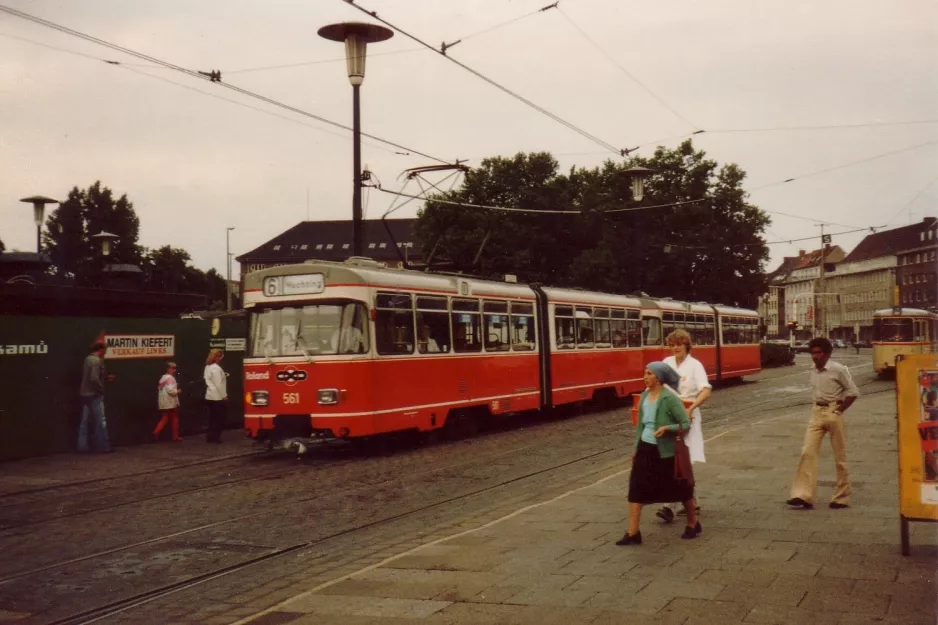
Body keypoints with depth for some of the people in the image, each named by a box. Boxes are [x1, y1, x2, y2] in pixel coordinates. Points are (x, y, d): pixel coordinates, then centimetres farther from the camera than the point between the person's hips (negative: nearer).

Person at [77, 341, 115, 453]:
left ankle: (82, 447, 11)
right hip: (94, 395, -9)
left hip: (85, 394, 9)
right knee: (100, 422, -1)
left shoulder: (88, 359, 12)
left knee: (84, 421, 10)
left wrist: (106, 378, 18)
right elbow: (94, 379, -27)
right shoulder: (97, 361, -18)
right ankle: (104, 447, 4)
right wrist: (101, 389, -12)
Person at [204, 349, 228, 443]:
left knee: (213, 417, 13)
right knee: (221, 417, 1)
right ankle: (214, 436, 1)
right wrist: (224, 396, -15)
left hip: (210, 396, 9)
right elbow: (218, 384, -20)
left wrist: (223, 376, 9)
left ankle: (210, 436, 14)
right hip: (218, 397, -9)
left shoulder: (208, 367, 12)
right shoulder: (216, 368, -17)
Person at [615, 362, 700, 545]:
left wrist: (667, 428, -29)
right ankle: (633, 533, 0)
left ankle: (693, 524, 32)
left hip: (665, 451, -6)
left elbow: (686, 424, -14)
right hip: (645, 448, 6)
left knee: (680, 488, 11)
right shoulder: (644, 396, 5)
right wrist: (636, 449, 14)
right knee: (636, 488, -3)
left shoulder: (670, 398, -16)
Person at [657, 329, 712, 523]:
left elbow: (706, 391, -18)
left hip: (686, 417, -6)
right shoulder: (667, 362, 8)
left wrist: (691, 407, -32)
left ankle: (670, 506, -16)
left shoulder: (695, 365, -7)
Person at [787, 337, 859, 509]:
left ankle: (842, 497, 14)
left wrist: (839, 410, -9)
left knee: (839, 457, 4)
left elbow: (853, 392, -9)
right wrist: (818, 408, 9)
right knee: (808, 452, -6)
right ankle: (803, 495, -9)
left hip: (833, 413, -6)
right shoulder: (813, 372, 8)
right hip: (816, 413, 6)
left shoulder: (838, 370, -10)